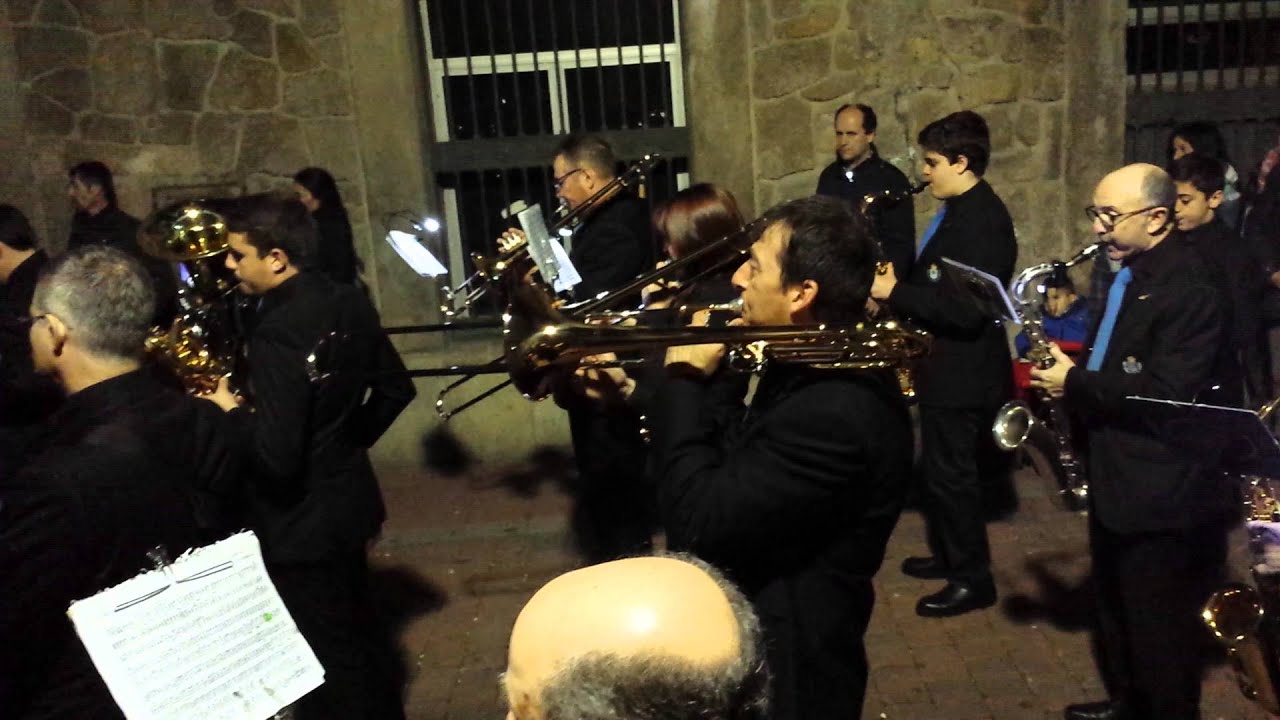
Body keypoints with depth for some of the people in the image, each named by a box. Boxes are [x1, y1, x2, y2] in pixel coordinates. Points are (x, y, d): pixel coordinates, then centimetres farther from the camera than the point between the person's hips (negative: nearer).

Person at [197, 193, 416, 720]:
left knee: (326, 662, 9)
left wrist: (230, 409, -12)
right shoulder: (350, 304, 1)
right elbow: (395, 389, 12)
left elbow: (275, 456, -28)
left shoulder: (277, 332, -25)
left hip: (301, 522, -9)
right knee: (351, 638, 25)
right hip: (348, 499, 9)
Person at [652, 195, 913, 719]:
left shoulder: (835, 411, -32)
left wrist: (683, 381, -22)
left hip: (782, 673, -9)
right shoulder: (822, 366, 1)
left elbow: (697, 525, -31)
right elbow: (740, 450, 10)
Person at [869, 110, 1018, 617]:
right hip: (945, 363, 10)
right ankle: (949, 554, 36)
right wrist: (897, 286, 2)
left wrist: (895, 292, -23)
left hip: (962, 370, -10)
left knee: (951, 473, 0)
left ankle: (973, 579, 15)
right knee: (938, 468, 20)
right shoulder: (959, 210, 10)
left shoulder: (983, 221, -22)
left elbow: (965, 309, -29)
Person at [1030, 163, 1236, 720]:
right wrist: (1069, 376, 1)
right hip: (1116, 475, 10)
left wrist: (1076, 383, -20)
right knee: (1116, 608, 24)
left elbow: (1166, 397, -27)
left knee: (1159, 627, 7)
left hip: (1161, 491, -10)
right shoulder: (1128, 272, 8)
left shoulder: (1190, 288, -21)